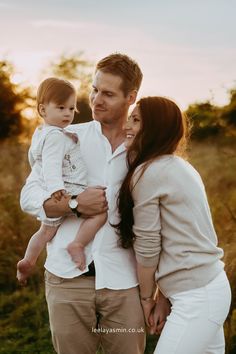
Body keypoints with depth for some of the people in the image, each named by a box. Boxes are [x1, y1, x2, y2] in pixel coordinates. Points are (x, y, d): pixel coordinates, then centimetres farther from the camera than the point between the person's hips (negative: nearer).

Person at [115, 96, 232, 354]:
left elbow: (147, 246, -11)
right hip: (210, 285, 10)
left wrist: (146, 297, 3)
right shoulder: (178, 166, 13)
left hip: (196, 297, -10)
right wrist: (162, 296, 14)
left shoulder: (148, 172, -15)